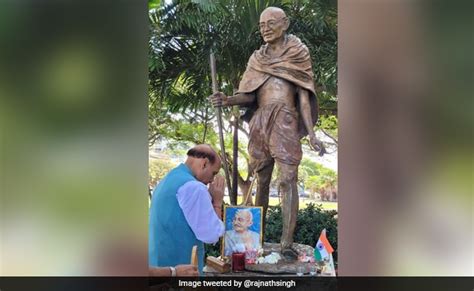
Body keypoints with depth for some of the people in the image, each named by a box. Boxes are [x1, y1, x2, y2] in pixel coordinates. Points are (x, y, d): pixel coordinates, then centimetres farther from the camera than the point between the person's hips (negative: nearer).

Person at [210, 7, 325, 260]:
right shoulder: (257, 58, 15)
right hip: (259, 122, 4)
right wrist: (227, 100, -13)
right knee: (262, 181, 8)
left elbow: (304, 95, 1)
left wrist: (311, 135, -7)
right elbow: (249, 96, 9)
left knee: (288, 179, -13)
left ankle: (287, 242, -13)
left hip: (285, 122, -3)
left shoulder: (298, 53, 6)